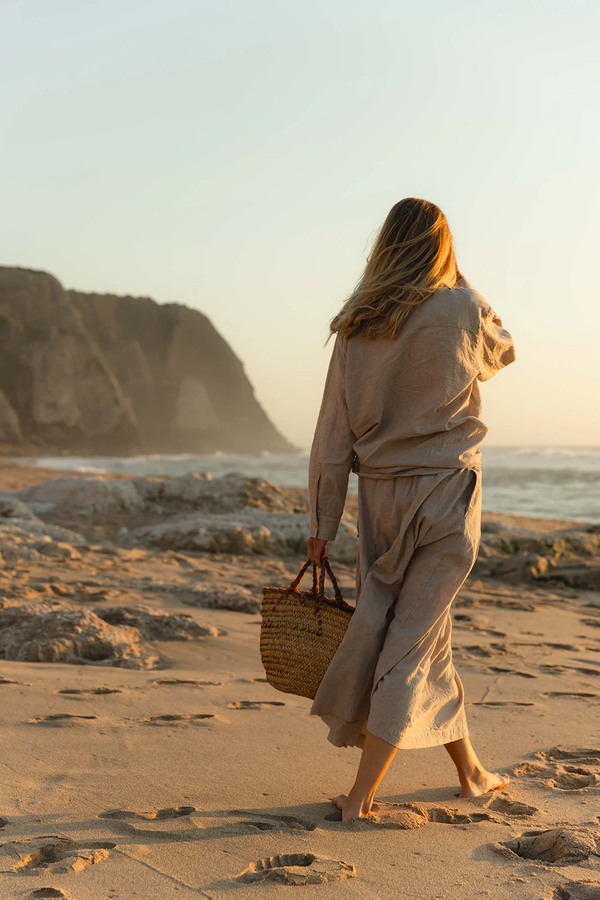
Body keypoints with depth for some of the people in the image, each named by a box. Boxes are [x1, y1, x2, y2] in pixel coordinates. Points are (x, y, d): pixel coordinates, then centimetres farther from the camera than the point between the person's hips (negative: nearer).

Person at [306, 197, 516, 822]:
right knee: (414, 636, 1)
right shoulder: (462, 308, -7)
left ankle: (470, 772, 31)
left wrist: (322, 522, 9)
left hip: (380, 495, 4)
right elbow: (503, 351, 17)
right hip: (445, 490, -4)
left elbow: (333, 431, 3)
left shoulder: (356, 326, 2)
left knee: (428, 633, 16)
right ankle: (362, 793, -1)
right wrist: (454, 283, 15)